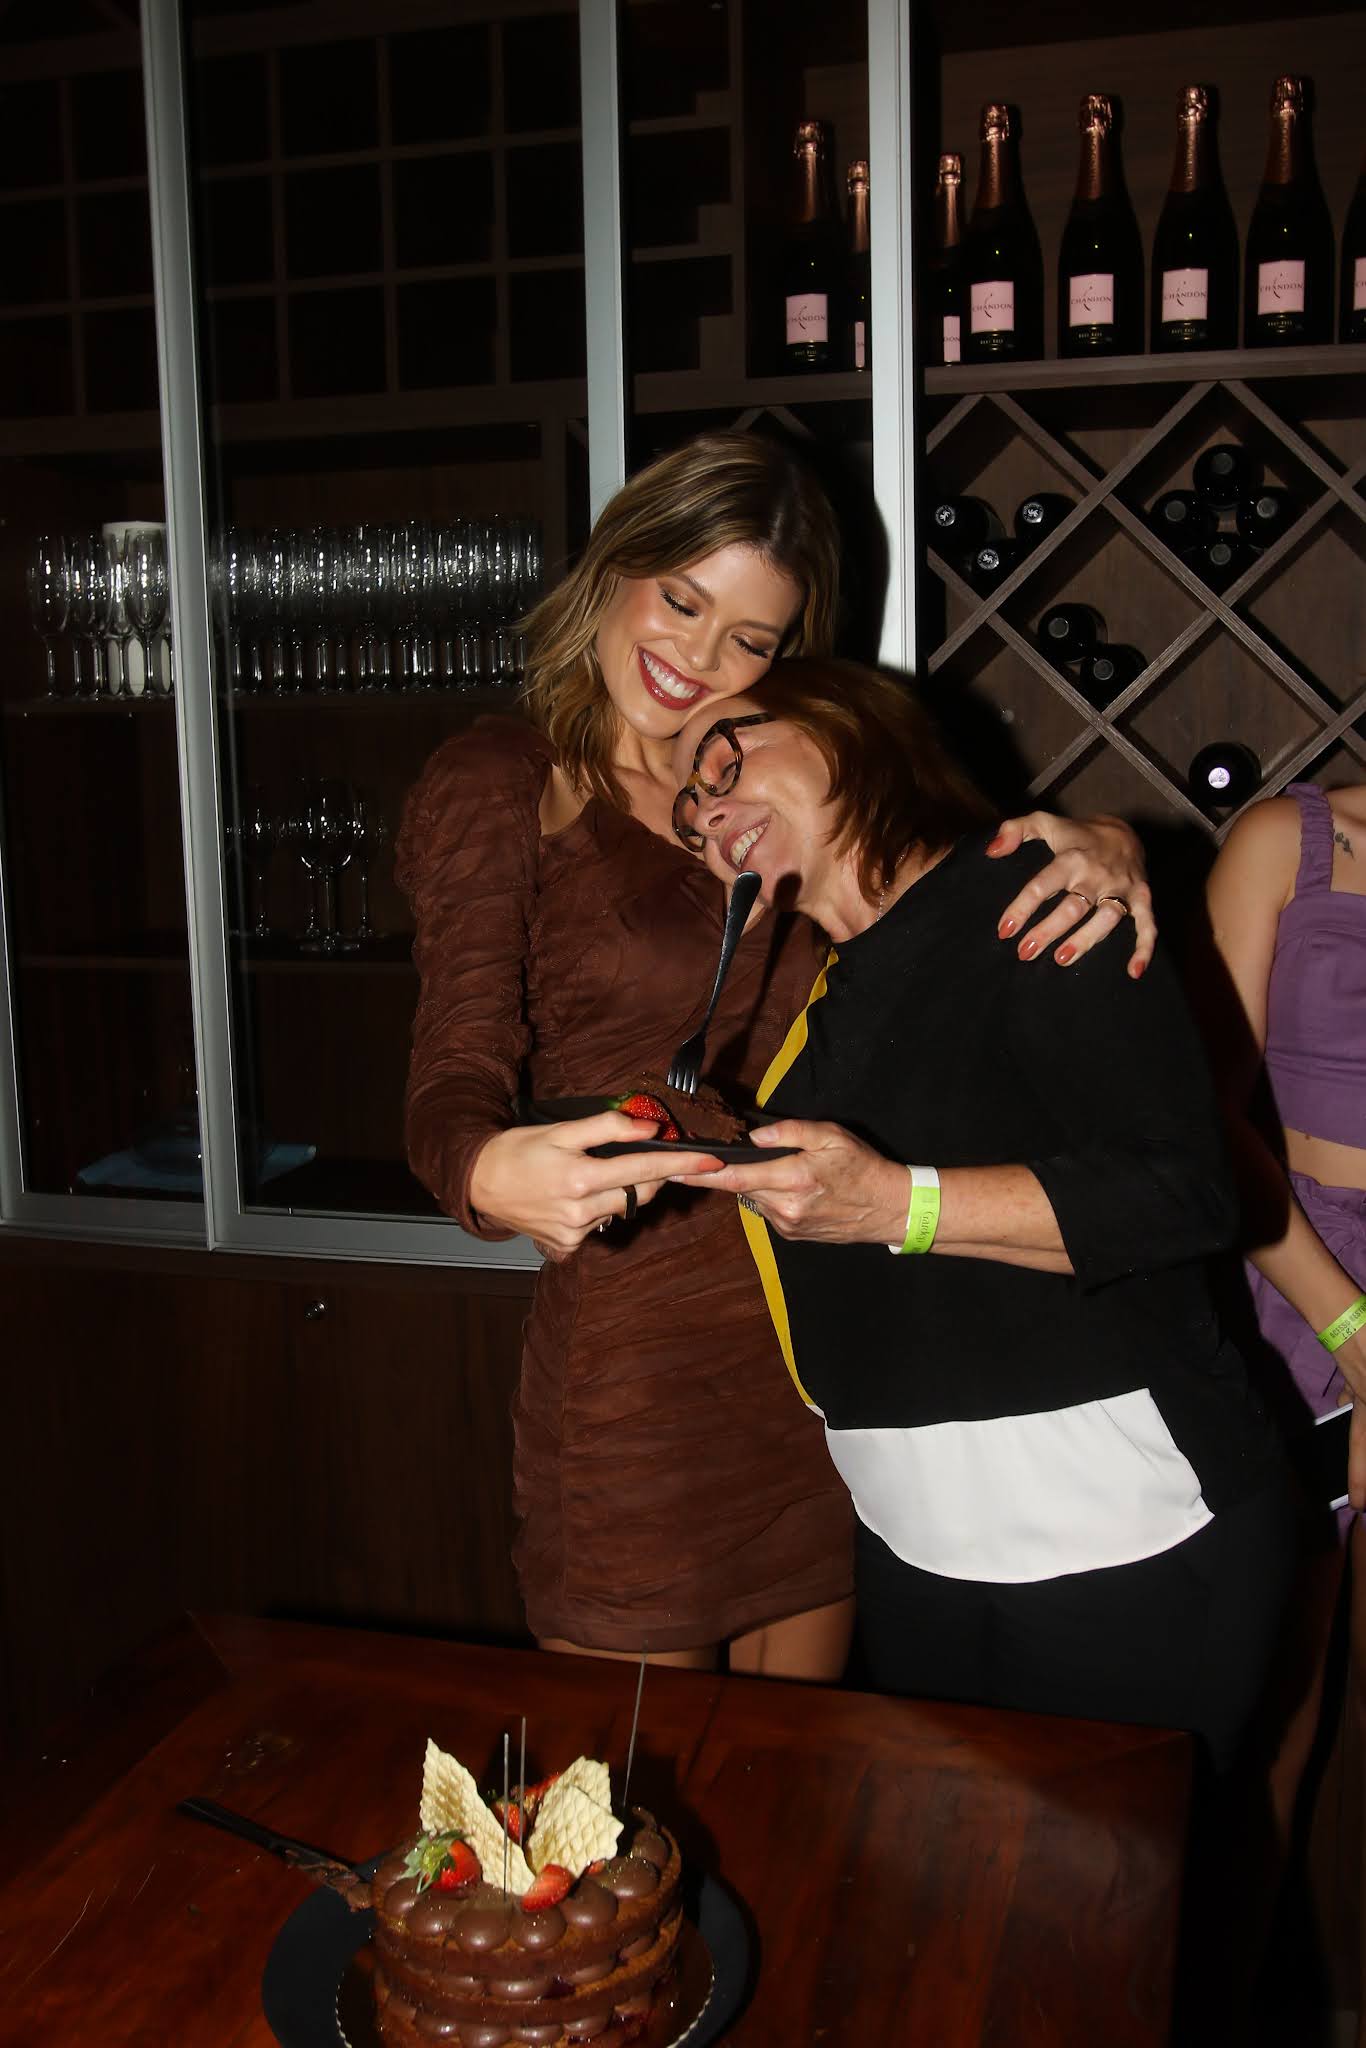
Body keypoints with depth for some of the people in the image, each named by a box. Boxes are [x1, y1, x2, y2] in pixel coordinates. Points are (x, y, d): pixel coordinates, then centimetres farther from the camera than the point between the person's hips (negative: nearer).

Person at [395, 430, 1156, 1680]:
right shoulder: (501, 785, -3)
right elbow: (458, 1066, -14)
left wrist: (1102, 850, -16)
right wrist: (494, 1172, -36)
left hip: (824, 1338, 5)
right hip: (637, 1350, -4)